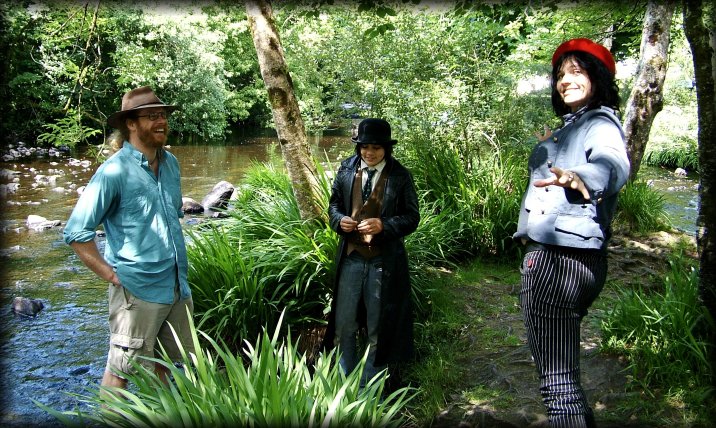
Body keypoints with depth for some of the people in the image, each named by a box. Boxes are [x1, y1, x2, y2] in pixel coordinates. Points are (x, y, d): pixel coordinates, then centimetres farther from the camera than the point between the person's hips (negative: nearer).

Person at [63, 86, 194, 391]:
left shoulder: (171, 163, 8)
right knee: (122, 368, 4)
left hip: (178, 288, 7)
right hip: (137, 292, -7)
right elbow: (76, 232, -15)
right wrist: (112, 275, -15)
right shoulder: (114, 171, -14)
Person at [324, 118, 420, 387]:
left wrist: (383, 225, -22)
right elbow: (334, 203, 12)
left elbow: (412, 218, -5)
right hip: (350, 257, 2)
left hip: (383, 260, -2)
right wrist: (339, 220, -11)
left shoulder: (400, 177, -7)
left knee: (378, 327, 10)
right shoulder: (347, 169, 1)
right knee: (343, 324, 8)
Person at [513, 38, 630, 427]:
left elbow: (613, 165, -33)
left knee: (557, 381, -13)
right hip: (549, 254, 11)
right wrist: (549, 149, 49)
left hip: (562, 258, -11)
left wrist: (579, 177, -52)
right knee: (554, 368, 20)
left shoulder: (600, 123, -7)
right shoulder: (570, 126, 23)